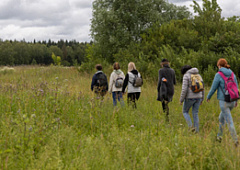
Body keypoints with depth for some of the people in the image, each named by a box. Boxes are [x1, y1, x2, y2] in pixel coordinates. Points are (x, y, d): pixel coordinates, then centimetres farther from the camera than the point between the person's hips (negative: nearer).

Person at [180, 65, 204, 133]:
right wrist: (201, 99, 19)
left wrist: (181, 100, -9)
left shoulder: (186, 76, -10)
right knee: (195, 114, 12)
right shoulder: (198, 75, 10)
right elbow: (202, 88, 11)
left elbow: (184, 89, -17)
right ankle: (196, 130, 8)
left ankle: (191, 127, -3)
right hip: (197, 97, 5)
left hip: (190, 97, -5)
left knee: (185, 112, 14)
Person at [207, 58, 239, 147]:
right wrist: (236, 100, 22)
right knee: (222, 117, 26)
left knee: (229, 121, -4)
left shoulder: (218, 75, -12)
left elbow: (213, 88, -7)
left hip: (224, 102, -7)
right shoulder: (232, 74, 5)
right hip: (232, 101, 7)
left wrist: (208, 97, 12)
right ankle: (219, 136, 34)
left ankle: (236, 141, -11)